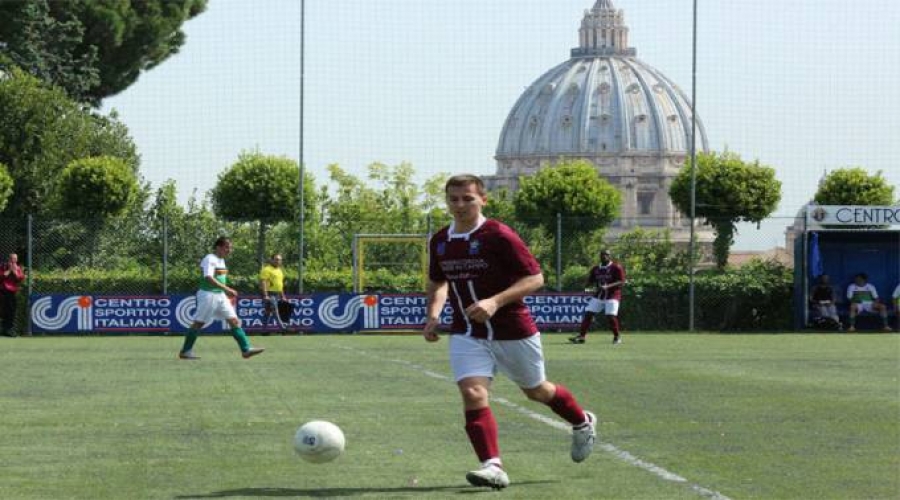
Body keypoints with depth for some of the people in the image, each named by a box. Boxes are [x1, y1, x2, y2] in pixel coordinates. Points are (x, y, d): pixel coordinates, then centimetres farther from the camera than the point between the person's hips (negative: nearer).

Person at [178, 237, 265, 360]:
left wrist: (228, 292, 22)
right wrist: (227, 289, -32)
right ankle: (185, 351, 9)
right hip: (208, 294, -9)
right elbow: (208, 278, -27)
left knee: (234, 320, -1)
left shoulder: (221, 260, 14)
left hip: (220, 295, 9)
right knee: (198, 323, -1)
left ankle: (245, 349, -5)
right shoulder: (209, 259, -15)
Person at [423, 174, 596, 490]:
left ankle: (582, 423, 45)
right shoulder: (439, 242, 2)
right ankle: (492, 466, -23)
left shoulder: (499, 236, -16)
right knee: (473, 395, -19)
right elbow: (438, 283, 20)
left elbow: (535, 278, -17)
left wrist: (495, 302, -28)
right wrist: (433, 315, 1)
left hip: (514, 330, -3)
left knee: (536, 391, 16)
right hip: (467, 334, 3)